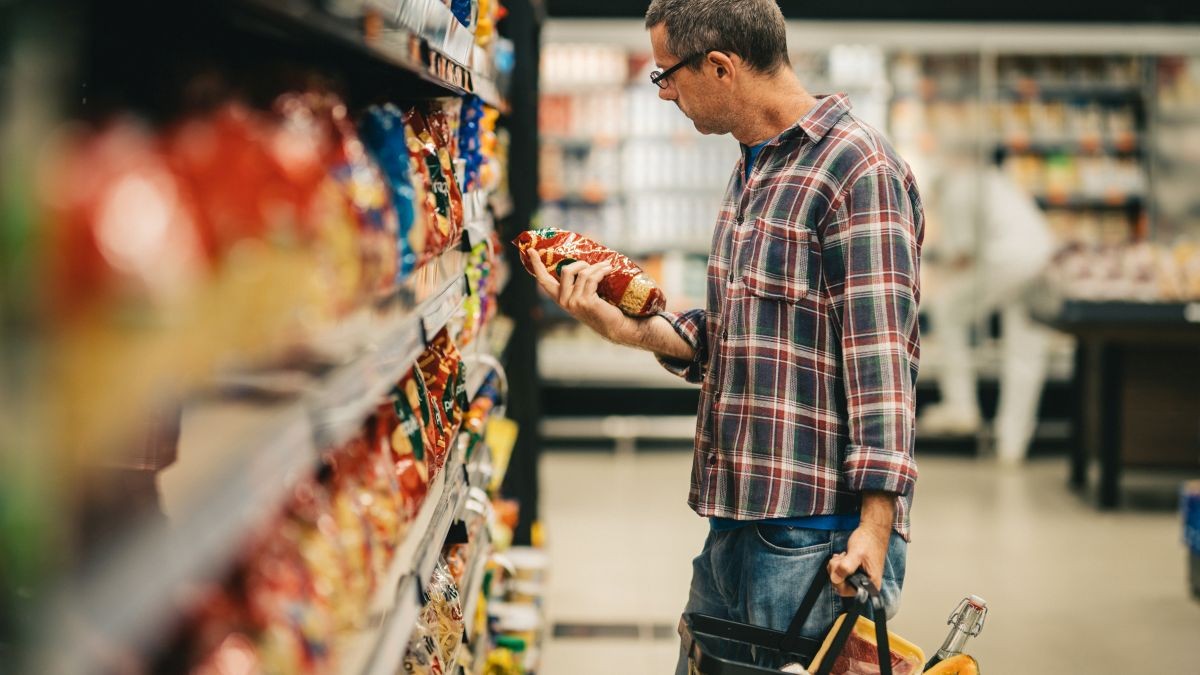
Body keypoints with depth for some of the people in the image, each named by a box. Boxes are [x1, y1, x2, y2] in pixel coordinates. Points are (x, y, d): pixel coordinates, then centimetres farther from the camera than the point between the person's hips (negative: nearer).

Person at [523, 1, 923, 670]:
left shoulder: (858, 168, -13)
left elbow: (880, 358, -18)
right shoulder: (753, 170, 17)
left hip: (817, 533, -9)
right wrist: (632, 326, 3)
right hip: (733, 520, 9)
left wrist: (875, 525, -23)